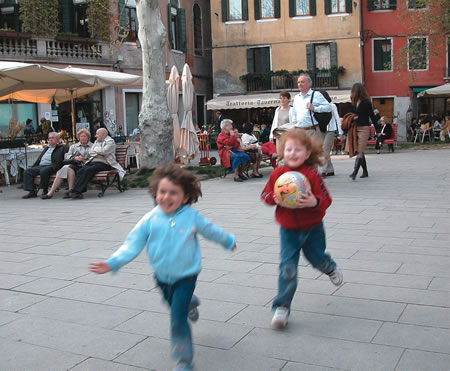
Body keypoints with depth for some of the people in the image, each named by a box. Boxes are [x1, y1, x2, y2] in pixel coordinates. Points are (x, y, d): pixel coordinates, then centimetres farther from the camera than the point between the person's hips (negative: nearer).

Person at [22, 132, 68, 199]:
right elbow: (39, 159, 29)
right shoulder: (47, 148, 32)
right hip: (40, 166, 7)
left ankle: (45, 190, -23)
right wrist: (32, 167, 18)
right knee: (27, 171, -12)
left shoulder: (62, 148, 13)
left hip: (51, 166, -7)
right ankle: (32, 191, -16)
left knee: (43, 171, -38)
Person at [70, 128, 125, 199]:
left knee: (88, 170, -33)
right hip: (92, 162, 7)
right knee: (80, 171, -24)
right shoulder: (97, 142, 29)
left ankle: (77, 191, -35)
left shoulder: (110, 141, 6)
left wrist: (96, 149, 8)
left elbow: (103, 151, -10)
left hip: (103, 163, -7)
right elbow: (90, 152, 15)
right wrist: (99, 152, 0)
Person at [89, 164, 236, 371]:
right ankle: (190, 303, 65)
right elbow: (133, 244, -12)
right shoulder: (150, 220, -13)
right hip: (163, 276, 3)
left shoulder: (192, 216, -13)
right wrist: (113, 263, -24)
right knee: (174, 305, 28)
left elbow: (210, 231, 5)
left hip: (186, 275, -3)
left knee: (177, 319, -10)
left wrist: (228, 241, 21)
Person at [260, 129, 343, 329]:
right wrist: (275, 199, -21)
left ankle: (331, 268, 60)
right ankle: (281, 307, 2)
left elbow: (326, 199, -15)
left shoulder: (312, 175, -16)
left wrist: (314, 202, -36)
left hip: (312, 228, 0)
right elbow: (265, 195, 1)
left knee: (317, 258, 22)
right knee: (287, 268, -6)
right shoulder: (277, 174, -9)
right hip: (288, 230, 1)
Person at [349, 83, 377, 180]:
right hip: (355, 128, 7)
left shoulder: (366, 103, -6)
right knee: (359, 151, 10)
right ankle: (365, 171, 20)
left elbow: (372, 116, -3)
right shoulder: (354, 103, 11)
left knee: (360, 152, -12)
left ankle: (355, 172, -23)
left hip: (364, 128, -7)